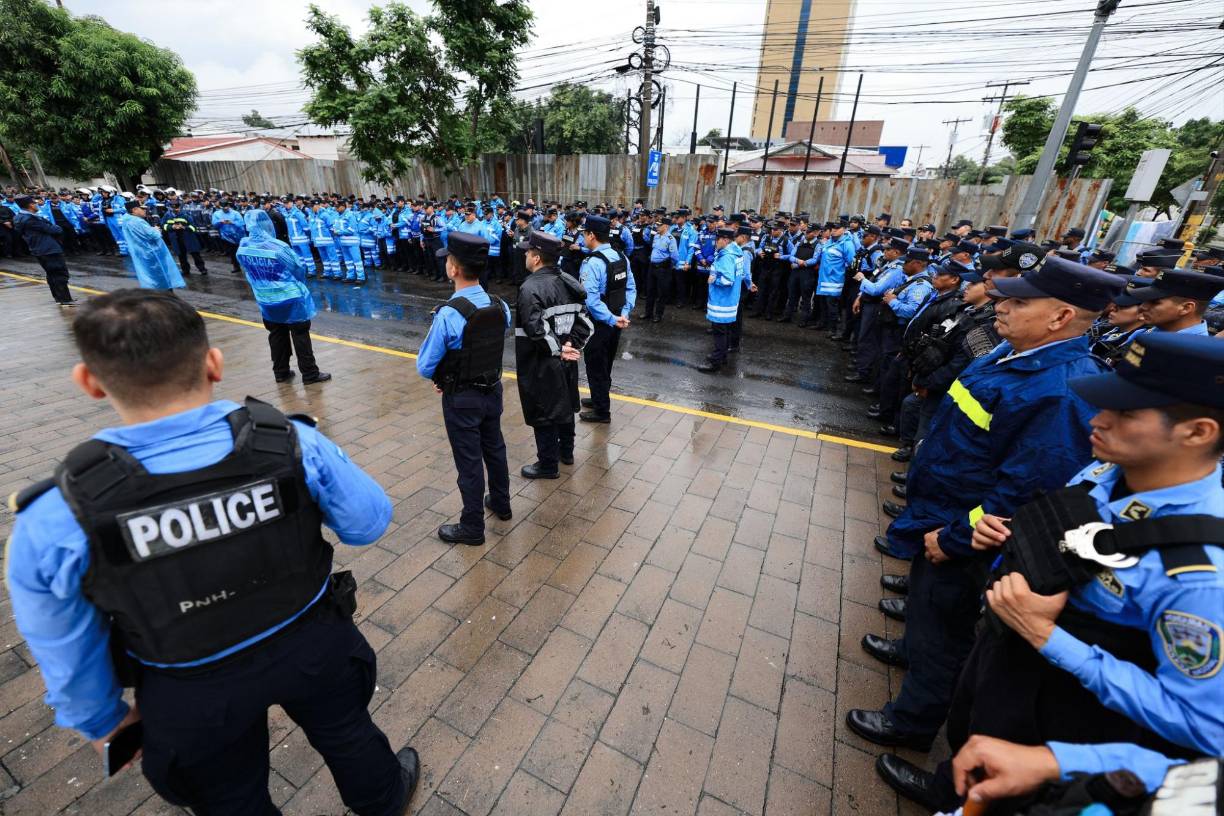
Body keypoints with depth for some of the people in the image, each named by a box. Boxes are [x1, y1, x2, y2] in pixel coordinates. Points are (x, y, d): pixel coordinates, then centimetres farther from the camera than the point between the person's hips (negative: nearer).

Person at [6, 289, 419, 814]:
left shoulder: (56, 520, -26)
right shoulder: (294, 442, -28)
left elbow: (67, 654, -9)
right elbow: (370, 522, -14)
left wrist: (99, 718, 11)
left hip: (194, 696, 0)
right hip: (311, 645, 1)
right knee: (346, 733, 31)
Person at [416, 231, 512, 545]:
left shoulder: (448, 314, -26)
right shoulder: (501, 306, -6)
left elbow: (425, 367, -18)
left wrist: (442, 377, 4)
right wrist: (453, 375, 8)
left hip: (461, 398, -6)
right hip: (493, 389, 6)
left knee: (469, 461, 8)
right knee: (494, 448, 24)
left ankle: (472, 527, 25)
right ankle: (501, 503, 45)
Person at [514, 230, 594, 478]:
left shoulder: (530, 288, -20)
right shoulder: (569, 282, 3)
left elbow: (536, 329, -29)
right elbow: (585, 319, 1)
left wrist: (557, 349, -18)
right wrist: (572, 344, -5)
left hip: (540, 363, -7)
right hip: (565, 362, 8)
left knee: (542, 412, 6)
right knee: (564, 404, 21)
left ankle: (548, 464, 20)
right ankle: (566, 451, 39)